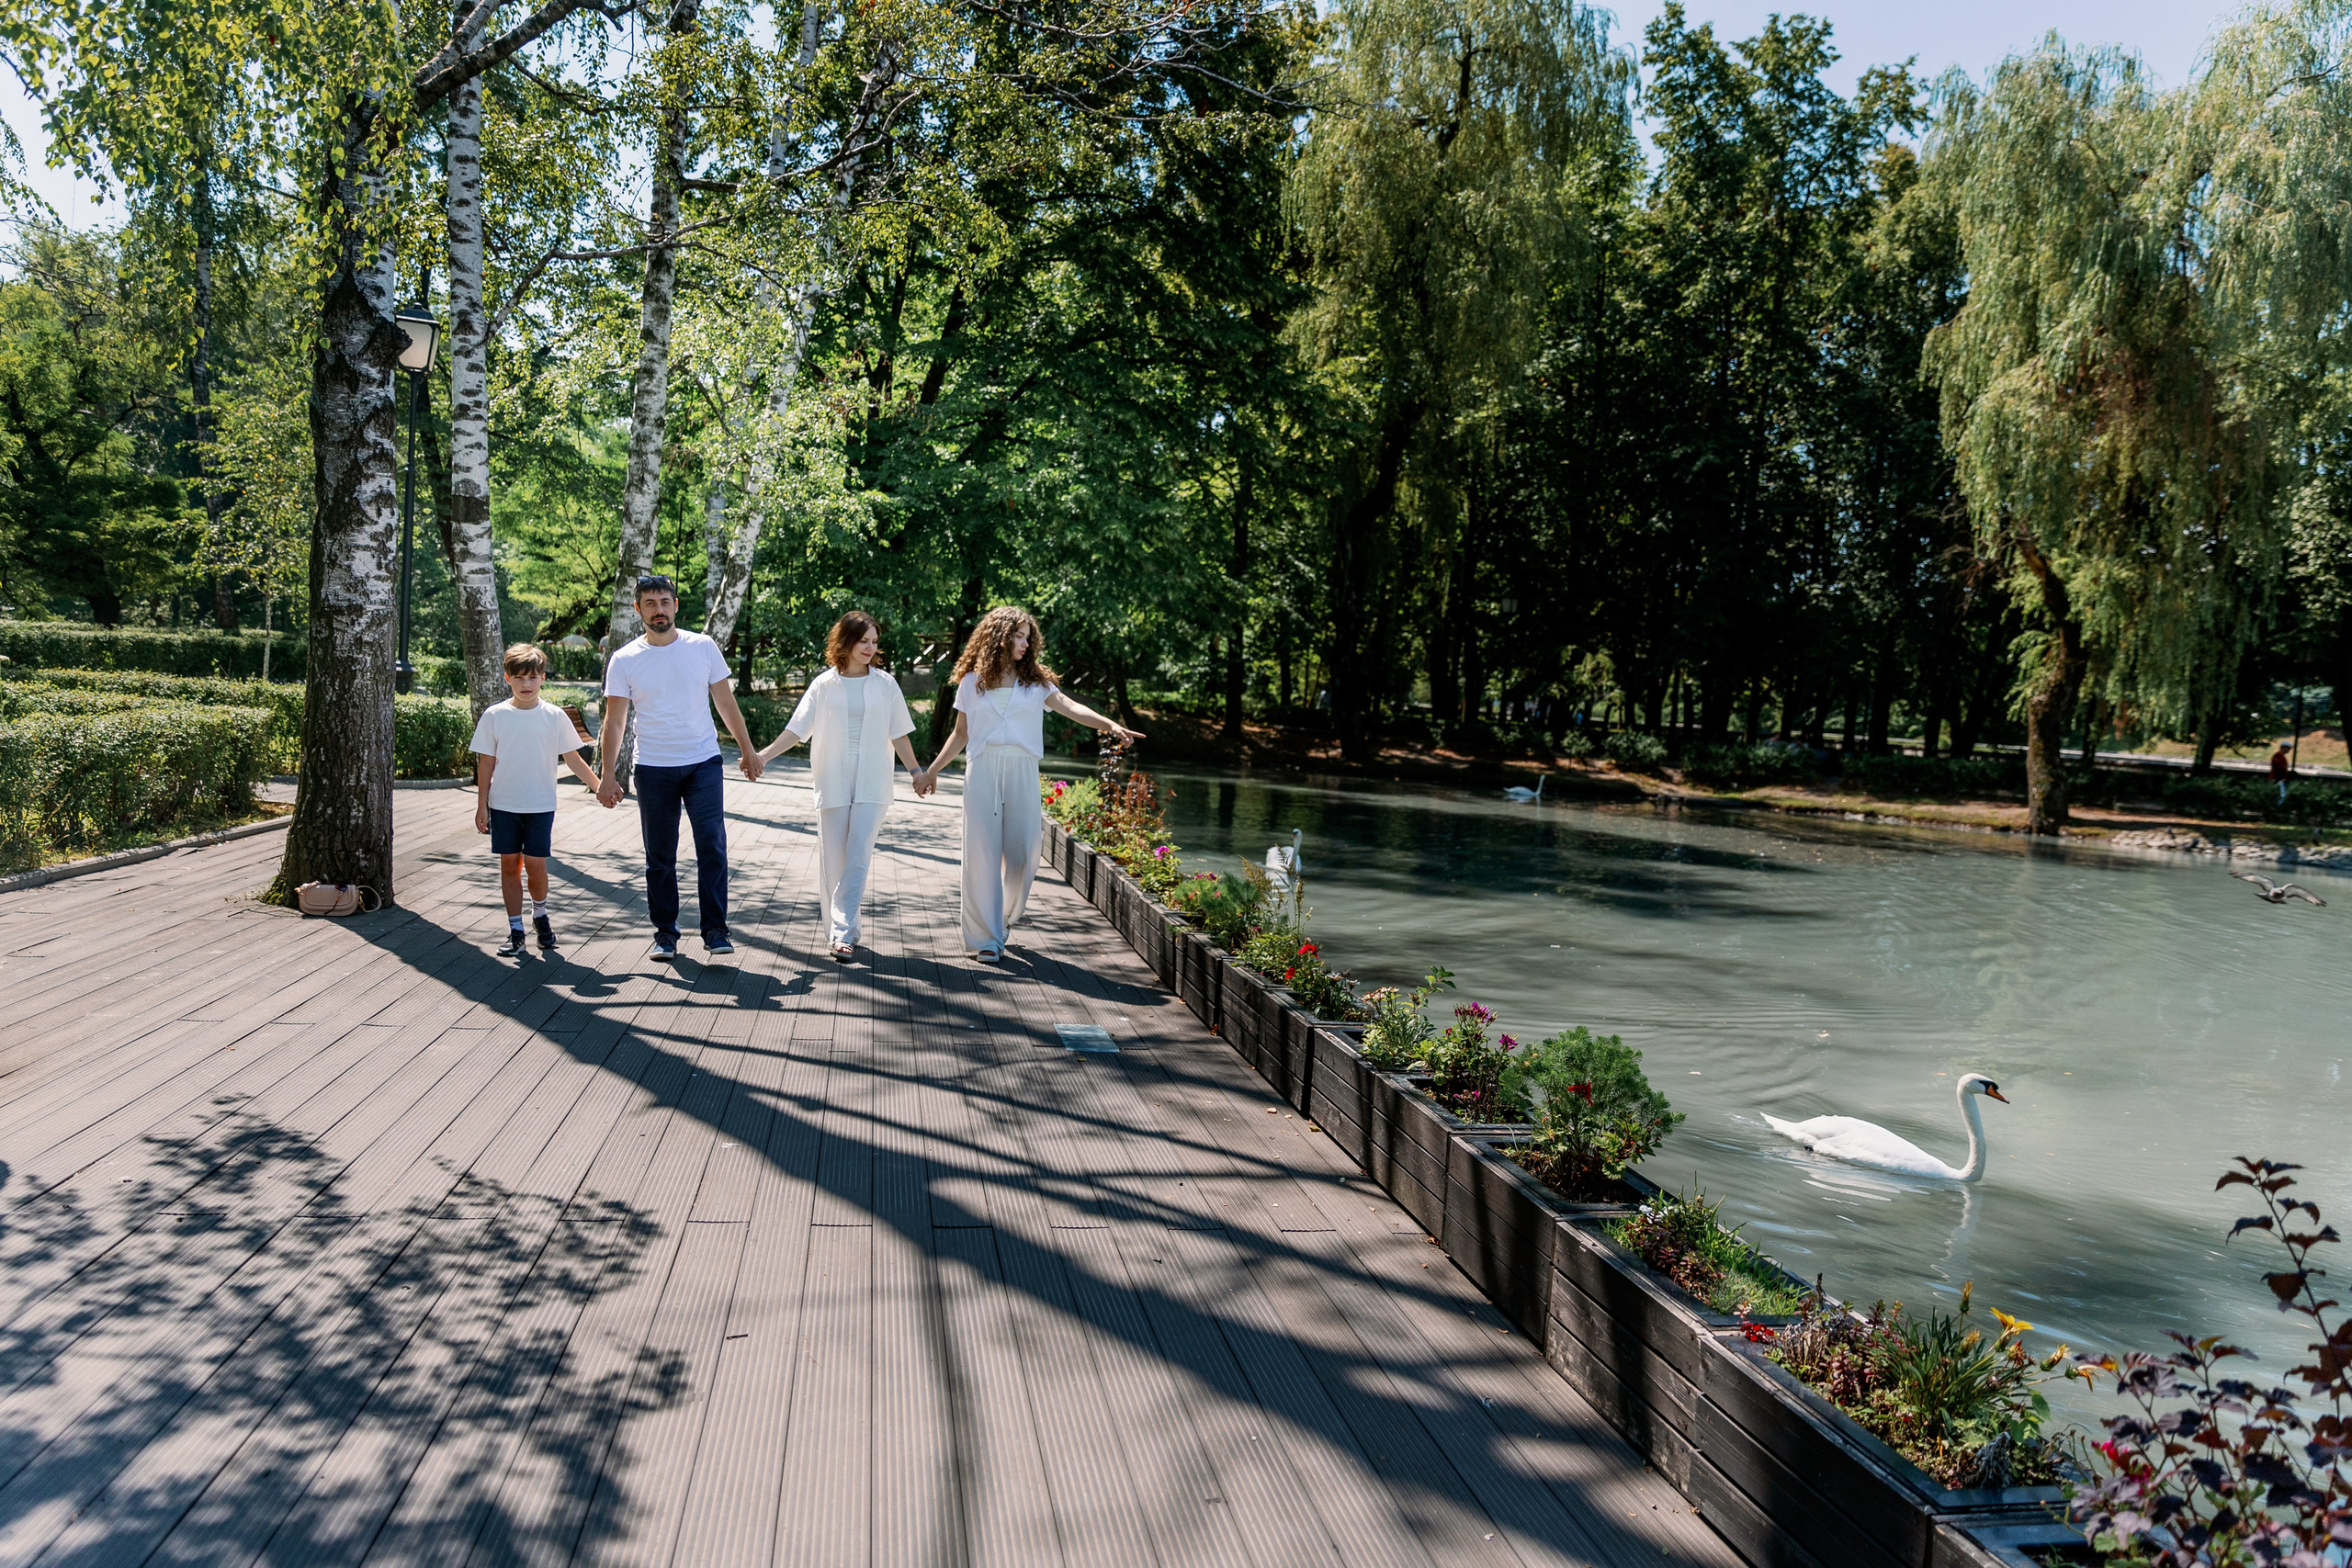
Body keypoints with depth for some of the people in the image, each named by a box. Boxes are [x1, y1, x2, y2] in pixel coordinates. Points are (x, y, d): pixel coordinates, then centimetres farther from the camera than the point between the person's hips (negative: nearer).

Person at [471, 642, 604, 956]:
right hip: (503, 804, 1)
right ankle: (515, 929, 14)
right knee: (509, 864, 4)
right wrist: (481, 806, 3)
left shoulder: (555, 716, -1)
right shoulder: (494, 716, 0)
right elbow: (486, 763, 4)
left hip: (540, 805, -1)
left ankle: (540, 914, 25)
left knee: (536, 865, -3)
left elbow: (573, 759, 5)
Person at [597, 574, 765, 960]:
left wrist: (748, 749, 11)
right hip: (653, 769, 0)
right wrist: (609, 775, -2)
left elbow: (725, 703, 10)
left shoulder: (703, 647, 3)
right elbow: (614, 721, 3)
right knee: (659, 857, 6)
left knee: (712, 846, -9)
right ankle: (665, 933, 16)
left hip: (704, 762, 0)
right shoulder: (624, 661, 1)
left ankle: (715, 930, -3)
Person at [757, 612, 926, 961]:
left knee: (858, 857, -10)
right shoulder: (824, 685, 4)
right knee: (833, 858, 3)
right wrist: (763, 755, -8)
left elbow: (898, 733, 11)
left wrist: (916, 770, 9)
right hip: (833, 781, 1)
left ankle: (844, 933, -11)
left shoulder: (884, 684, 6)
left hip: (871, 783, 0)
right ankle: (837, 928, 16)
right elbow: (797, 729, 2)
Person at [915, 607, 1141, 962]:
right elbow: (961, 734, 15)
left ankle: (1004, 917, 27)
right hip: (982, 772, -1)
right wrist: (931, 771, 15)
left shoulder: (1035, 682, 9)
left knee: (1021, 853, 1)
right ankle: (985, 939, 2)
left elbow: (1070, 708, -5)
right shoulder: (972, 682, 8)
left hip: (1022, 772, 1)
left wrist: (1109, 724, -22)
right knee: (983, 853, -3)